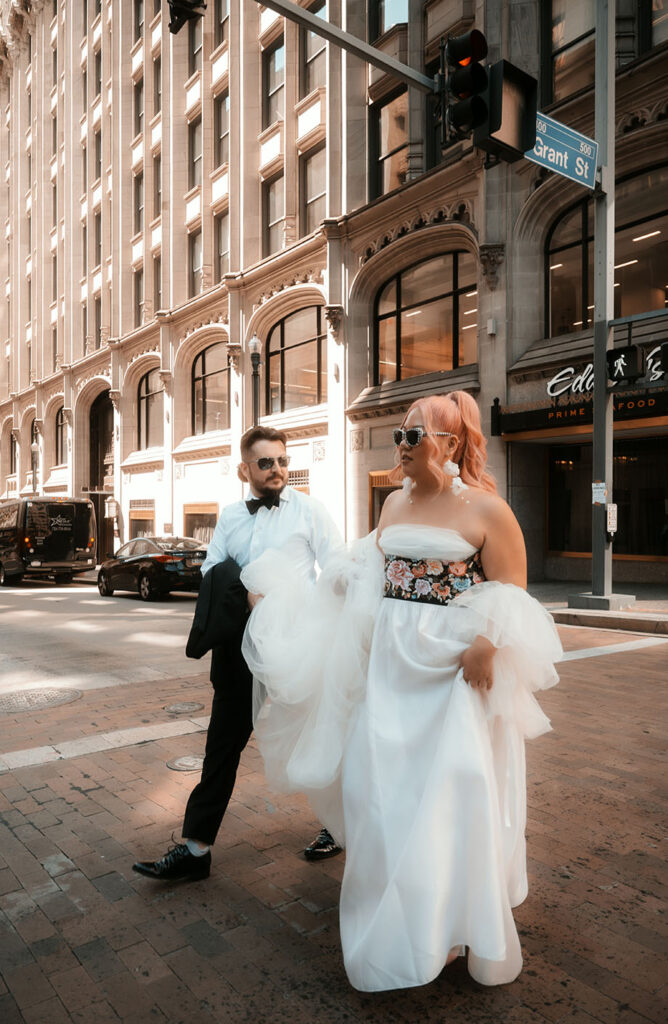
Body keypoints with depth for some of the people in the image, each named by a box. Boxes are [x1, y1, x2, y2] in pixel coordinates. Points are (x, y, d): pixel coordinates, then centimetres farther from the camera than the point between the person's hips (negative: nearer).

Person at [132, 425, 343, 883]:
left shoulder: (309, 509, -3)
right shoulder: (230, 516, 10)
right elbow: (211, 570, 4)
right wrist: (246, 594, -14)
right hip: (240, 642, 4)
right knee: (224, 742, 10)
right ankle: (196, 848, 22)